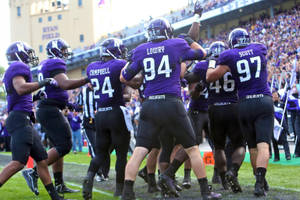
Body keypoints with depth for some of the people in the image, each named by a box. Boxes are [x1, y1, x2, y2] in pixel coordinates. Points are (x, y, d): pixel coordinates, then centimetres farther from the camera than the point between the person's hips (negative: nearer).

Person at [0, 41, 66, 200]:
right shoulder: (18, 67, -6)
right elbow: (20, 88, -24)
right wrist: (44, 82, -18)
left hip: (25, 122, 11)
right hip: (20, 119, -11)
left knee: (42, 160, 11)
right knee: (19, 162, -17)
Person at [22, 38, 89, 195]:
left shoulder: (45, 64, 20)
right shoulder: (55, 64, -12)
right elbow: (65, 84, -25)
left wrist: (67, 104, 26)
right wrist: (87, 80, -22)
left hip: (45, 110, 11)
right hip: (50, 111, -11)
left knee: (59, 146, 13)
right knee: (64, 146, -11)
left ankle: (59, 185, 15)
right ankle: (34, 173, -12)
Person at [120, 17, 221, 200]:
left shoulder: (141, 51, 5)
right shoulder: (178, 45, 2)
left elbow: (124, 78, 12)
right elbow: (202, 54, 19)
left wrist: (129, 61, 30)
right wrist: (190, 41, 36)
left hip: (149, 105, 2)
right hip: (172, 104, -2)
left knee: (139, 151, 1)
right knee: (192, 148, 11)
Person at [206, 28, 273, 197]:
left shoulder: (229, 56, -1)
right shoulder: (260, 49, 7)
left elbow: (210, 77, 1)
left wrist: (211, 64, 20)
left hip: (244, 104, 0)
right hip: (264, 101, 0)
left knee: (252, 146, 14)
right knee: (263, 145, -8)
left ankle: (262, 182, 21)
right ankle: (260, 183, -23)